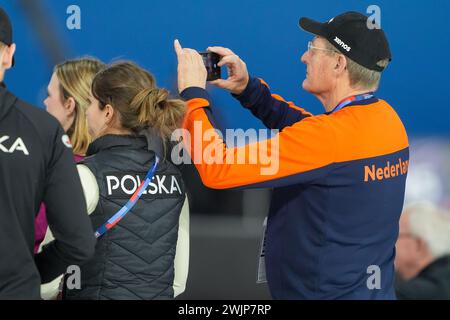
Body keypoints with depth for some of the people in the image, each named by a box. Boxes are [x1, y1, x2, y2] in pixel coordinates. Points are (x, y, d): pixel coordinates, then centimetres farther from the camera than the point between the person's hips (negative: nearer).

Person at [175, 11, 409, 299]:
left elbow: (217, 169, -25)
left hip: (326, 291, -8)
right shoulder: (387, 118, -1)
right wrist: (248, 90, 7)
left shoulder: (329, 138, -26)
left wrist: (192, 93, -12)